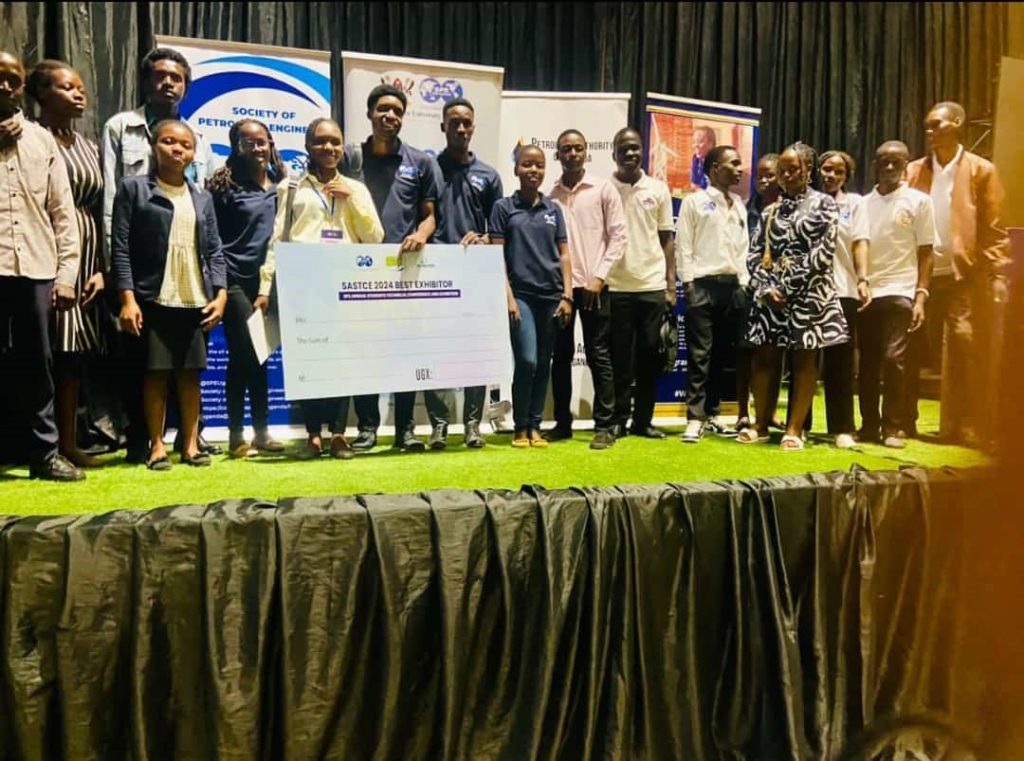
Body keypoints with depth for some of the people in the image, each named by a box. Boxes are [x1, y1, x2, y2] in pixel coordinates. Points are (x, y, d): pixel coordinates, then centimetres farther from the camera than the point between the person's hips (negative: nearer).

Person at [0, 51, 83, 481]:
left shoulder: (43, 139, 14)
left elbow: (63, 211, 10)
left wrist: (66, 272, 2)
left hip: (36, 268, 2)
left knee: (36, 363, 7)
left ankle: (44, 453, 14)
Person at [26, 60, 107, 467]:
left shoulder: (88, 148, 17)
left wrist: (100, 268, 6)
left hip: (85, 258, 6)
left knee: (72, 351, 7)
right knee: (43, 351, -6)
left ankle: (67, 442, 14)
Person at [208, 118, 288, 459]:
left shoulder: (282, 186, 10)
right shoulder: (225, 183, -1)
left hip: (268, 279, 4)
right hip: (235, 279, -4)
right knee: (243, 354, -4)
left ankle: (261, 431, 16)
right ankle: (236, 435, 5)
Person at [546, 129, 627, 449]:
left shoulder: (604, 189, 3)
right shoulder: (550, 195, 8)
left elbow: (618, 236, -1)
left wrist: (599, 276, -8)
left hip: (593, 285, -2)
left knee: (599, 356, 0)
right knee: (560, 356, 7)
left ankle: (604, 426, 6)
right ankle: (562, 422, 17)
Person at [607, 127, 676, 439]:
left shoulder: (659, 189, 8)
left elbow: (667, 239, 9)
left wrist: (671, 285, 4)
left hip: (653, 285, 2)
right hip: (616, 286, -2)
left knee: (649, 356, 6)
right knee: (619, 357, 3)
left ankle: (643, 420, 16)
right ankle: (618, 419, 13)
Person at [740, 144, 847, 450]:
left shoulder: (823, 204, 3)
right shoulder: (771, 210, 15)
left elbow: (825, 250, -8)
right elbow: (755, 254, 8)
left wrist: (789, 282, -13)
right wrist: (765, 287, -8)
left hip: (808, 292, -4)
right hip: (770, 292, 4)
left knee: (805, 359, 0)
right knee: (764, 357, 2)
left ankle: (795, 428, 5)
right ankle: (761, 424, 12)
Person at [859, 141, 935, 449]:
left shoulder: (919, 201, 4)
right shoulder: (864, 203, 11)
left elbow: (925, 253, 1)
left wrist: (921, 296, -7)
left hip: (899, 292, -3)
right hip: (865, 293, 3)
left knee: (893, 359, -9)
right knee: (867, 362, 6)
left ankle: (893, 427, 2)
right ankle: (869, 425, 15)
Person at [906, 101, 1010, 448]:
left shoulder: (982, 171, 3)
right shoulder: (914, 171, 10)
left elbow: (994, 229, 0)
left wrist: (996, 277, -9)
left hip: (966, 277, -2)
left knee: (967, 357, -1)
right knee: (912, 355, 6)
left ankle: (966, 430, 8)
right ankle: (904, 425, 16)